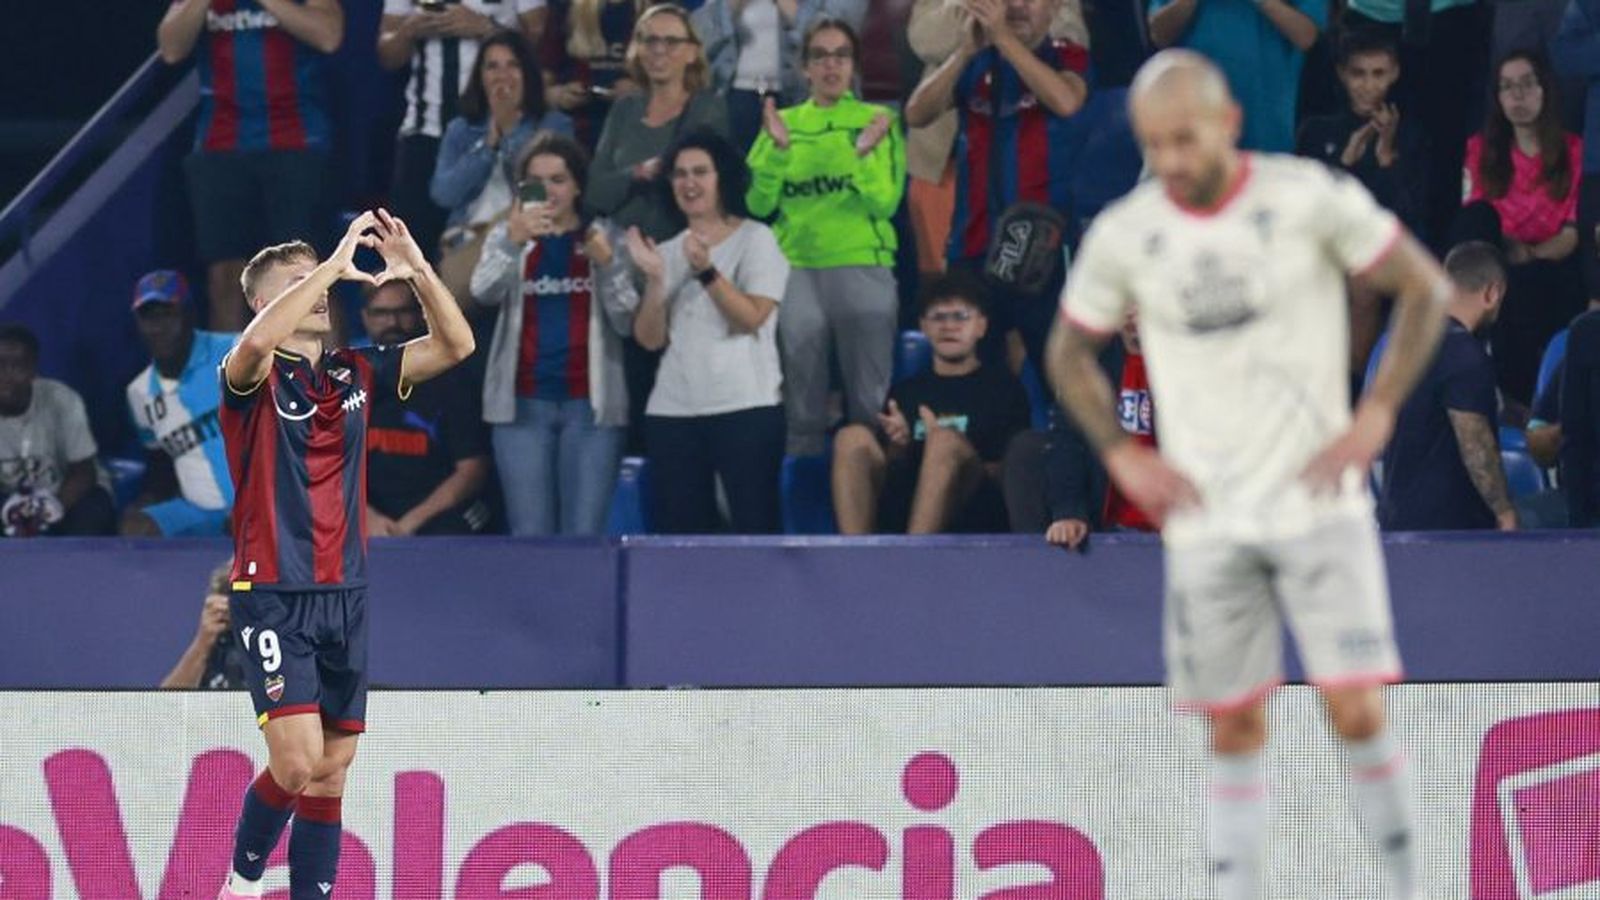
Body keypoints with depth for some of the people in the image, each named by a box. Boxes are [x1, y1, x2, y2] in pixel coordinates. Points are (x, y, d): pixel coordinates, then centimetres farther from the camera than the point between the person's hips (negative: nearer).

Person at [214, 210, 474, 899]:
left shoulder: (353, 374, 11)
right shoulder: (254, 377, -6)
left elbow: (454, 345, 8)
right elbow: (256, 341, -31)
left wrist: (417, 269, -6)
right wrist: (334, 266, -27)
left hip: (345, 595, 6)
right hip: (272, 594, -6)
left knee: (333, 767, 6)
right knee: (297, 759, -16)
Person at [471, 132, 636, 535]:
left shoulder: (602, 238, 9)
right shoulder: (507, 235, 10)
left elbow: (628, 321, 2)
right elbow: (484, 291, -9)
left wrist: (606, 264, -14)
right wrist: (514, 243, -27)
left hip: (590, 405, -1)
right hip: (524, 404, 1)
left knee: (584, 537, -5)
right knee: (530, 536, -3)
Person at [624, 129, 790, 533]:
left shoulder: (755, 239, 1)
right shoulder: (669, 252, 15)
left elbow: (751, 317, -12)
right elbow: (650, 338, 6)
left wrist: (706, 271, -22)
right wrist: (655, 279, -7)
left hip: (744, 407, -5)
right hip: (672, 410, 5)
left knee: (754, 527, -9)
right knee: (680, 533, 3)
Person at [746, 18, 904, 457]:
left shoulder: (877, 121, 3)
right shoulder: (784, 122, 10)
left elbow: (884, 204, -7)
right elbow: (758, 204, 2)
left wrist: (865, 154, -22)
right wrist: (778, 149, -12)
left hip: (863, 267, -2)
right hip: (797, 269, 2)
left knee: (869, 394, -2)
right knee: (802, 392, 7)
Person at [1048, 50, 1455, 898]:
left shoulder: (1311, 197, -9)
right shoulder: (1122, 235, -2)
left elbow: (1426, 288, 2)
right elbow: (1069, 355, 15)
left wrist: (1376, 416, -5)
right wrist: (1124, 459, 4)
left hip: (1316, 502, -2)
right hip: (1207, 521, 2)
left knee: (1357, 710, -9)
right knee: (1235, 728, 3)